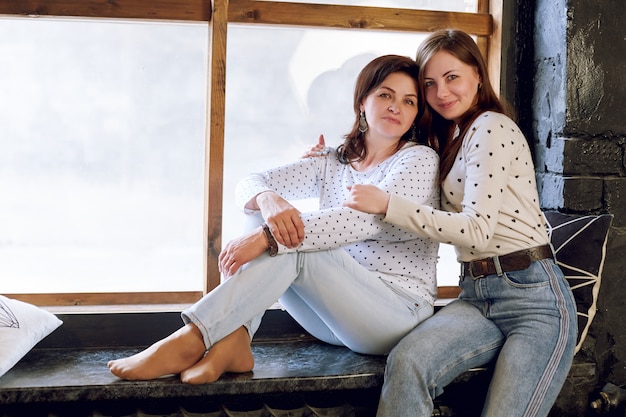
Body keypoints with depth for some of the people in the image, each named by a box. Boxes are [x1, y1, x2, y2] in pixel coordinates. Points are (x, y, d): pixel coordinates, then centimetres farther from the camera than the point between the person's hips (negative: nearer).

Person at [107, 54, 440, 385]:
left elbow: (365, 220, -22)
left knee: (290, 247, -29)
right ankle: (232, 342, -28)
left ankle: (188, 342, -32)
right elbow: (249, 184, 2)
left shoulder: (420, 159, -5)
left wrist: (268, 238, -29)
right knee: (258, 217, -12)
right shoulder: (332, 163, 12)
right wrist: (268, 199, -25)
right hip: (334, 307, 5)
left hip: (398, 310, -5)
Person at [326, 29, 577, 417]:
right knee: (406, 363, -23)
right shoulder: (447, 138, 19)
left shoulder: (492, 127, -7)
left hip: (534, 296, -6)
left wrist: (388, 204, -17)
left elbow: (478, 230, -16)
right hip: (477, 296, 6)